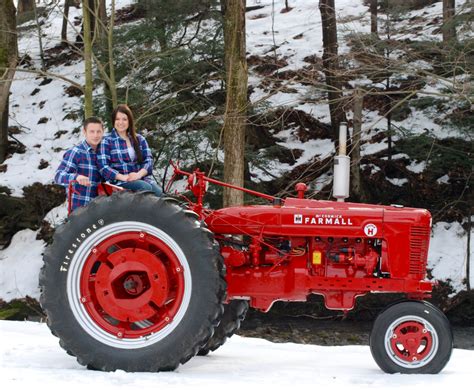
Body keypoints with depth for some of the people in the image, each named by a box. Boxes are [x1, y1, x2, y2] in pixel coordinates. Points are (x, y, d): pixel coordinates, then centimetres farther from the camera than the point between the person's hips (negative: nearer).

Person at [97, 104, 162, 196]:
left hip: (142, 178, 4)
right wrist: (122, 177, -17)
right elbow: (103, 166, -4)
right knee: (146, 188, -33)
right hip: (120, 182, -4)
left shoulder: (139, 139, 17)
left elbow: (148, 159, 8)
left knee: (158, 192, -27)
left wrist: (139, 174, -13)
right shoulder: (107, 141, 4)